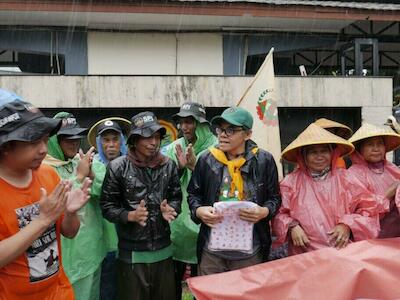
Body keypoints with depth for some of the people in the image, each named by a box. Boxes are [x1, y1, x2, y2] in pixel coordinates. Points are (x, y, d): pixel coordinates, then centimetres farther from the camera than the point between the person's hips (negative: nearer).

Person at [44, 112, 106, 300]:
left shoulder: (84, 161, 1)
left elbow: (103, 193, -2)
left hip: (92, 245, 5)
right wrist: (79, 176, -22)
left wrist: (91, 174, -20)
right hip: (67, 248, -5)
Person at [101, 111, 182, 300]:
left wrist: (170, 209, -12)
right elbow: (107, 206, -6)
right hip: (132, 253, -3)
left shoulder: (168, 165, 2)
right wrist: (130, 215, -21)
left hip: (163, 250, 3)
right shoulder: (118, 167, -9)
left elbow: (176, 197, 9)